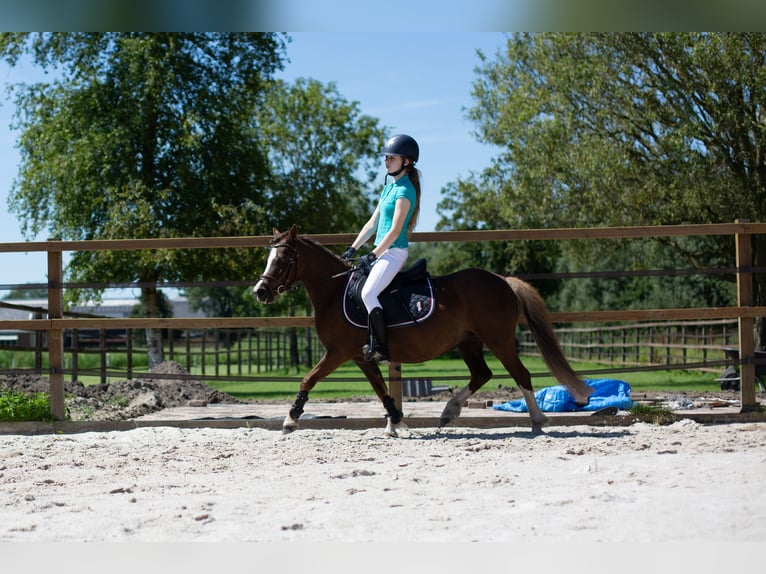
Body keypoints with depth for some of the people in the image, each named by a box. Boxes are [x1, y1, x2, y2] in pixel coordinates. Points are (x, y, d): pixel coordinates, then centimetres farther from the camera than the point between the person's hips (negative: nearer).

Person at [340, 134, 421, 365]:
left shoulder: (404, 190, -13)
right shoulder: (389, 187, 16)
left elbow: (395, 229, -18)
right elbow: (373, 223, 19)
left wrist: (372, 256, -17)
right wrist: (353, 249, 13)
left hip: (394, 252, -10)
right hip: (382, 251, 10)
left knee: (368, 293, -24)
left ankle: (382, 350, -22)